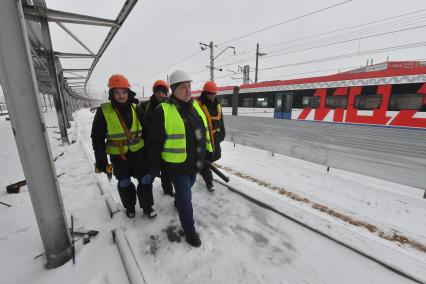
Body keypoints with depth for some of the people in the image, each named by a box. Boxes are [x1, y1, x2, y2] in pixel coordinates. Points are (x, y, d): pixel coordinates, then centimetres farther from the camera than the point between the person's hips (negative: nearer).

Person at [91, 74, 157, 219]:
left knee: (145, 179, 5)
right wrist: (101, 160, -8)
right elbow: (97, 137, -5)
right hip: (118, 155, -1)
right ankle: (129, 207, 38)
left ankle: (147, 206, 25)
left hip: (138, 152, 2)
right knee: (124, 183, 15)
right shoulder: (104, 111, -10)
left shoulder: (136, 109, -2)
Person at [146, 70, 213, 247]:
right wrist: (155, 166, -9)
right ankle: (189, 230, 27)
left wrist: (208, 150, 16)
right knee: (186, 199, 2)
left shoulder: (195, 106, 2)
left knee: (186, 189, 28)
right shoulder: (163, 111, -18)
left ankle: (178, 203, 61)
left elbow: (204, 131, 12)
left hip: (195, 163, 6)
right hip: (177, 165, -6)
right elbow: (154, 142, -13)